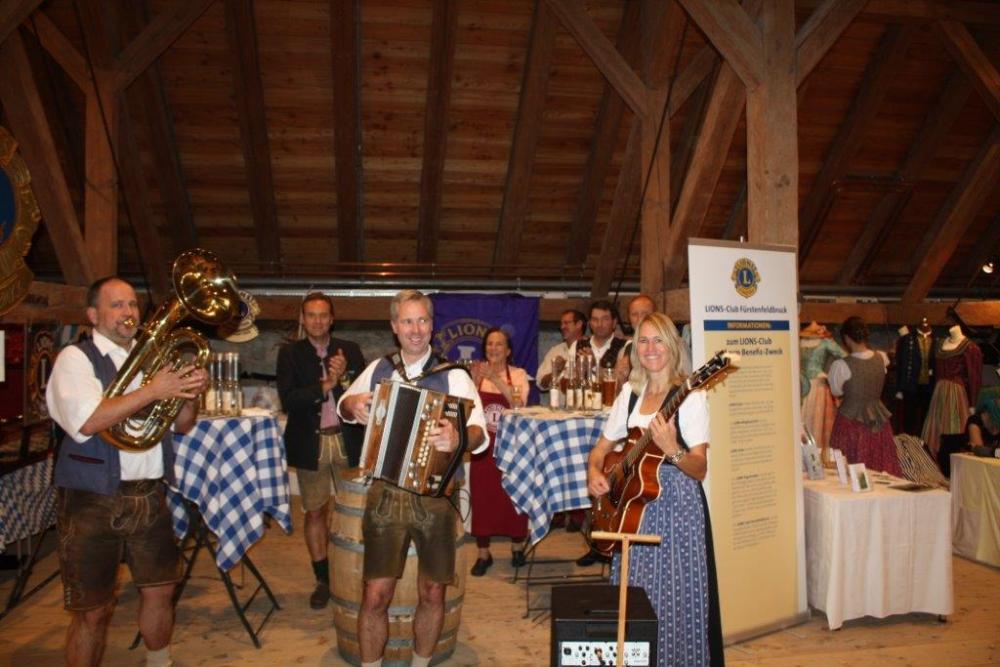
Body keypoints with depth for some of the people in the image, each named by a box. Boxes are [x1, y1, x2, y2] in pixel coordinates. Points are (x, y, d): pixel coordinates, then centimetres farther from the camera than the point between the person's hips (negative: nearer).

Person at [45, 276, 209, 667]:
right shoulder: (76, 358, -5)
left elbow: (182, 425, 12)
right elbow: (87, 421, -22)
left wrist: (190, 395, -8)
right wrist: (153, 391, -23)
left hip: (150, 495, 5)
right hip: (93, 500, -5)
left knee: (159, 591, 13)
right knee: (93, 610, 5)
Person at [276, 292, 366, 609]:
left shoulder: (350, 351, 5)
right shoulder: (290, 353, 1)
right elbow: (287, 400, -10)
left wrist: (344, 375, -17)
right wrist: (326, 384, -17)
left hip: (347, 440, 1)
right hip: (310, 443, 0)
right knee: (315, 512, 7)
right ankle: (322, 579, 22)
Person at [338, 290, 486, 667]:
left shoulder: (454, 376, -6)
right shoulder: (377, 370, 5)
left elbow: (480, 434, -18)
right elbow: (344, 408, 22)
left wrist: (458, 438, -41)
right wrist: (352, 403, -3)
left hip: (434, 496, -1)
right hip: (385, 493, 2)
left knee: (432, 594, 11)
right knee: (375, 595, 3)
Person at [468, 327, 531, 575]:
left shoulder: (518, 375, -2)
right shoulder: (477, 374, 2)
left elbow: (519, 406, -19)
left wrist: (497, 380, -28)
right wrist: (475, 382, -20)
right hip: (483, 446, 1)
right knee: (482, 497, 4)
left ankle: (517, 547, 28)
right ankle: (483, 553, 18)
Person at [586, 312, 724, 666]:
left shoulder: (690, 396, -9)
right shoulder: (629, 392, 7)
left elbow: (700, 470, -13)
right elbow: (602, 447, 14)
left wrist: (672, 450, -31)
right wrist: (593, 471, -5)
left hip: (677, 506, -5)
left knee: (673, 599, 1)